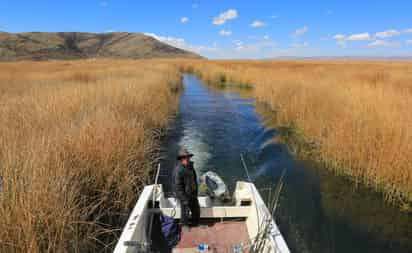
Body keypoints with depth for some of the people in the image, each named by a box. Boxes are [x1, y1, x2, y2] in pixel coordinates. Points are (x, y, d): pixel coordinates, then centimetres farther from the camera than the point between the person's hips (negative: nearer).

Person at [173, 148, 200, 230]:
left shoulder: (190, 166, 0)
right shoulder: (178, 170, -24)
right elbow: (178, 186, -23)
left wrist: (195, 192, 15)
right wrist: (184, 199, -20)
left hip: (193, 193, 8)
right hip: (184, 194, -8)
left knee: (196, 209, 19)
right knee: (185, 211, 10)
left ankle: (195, 223, 41)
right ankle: (184, 225, 34)